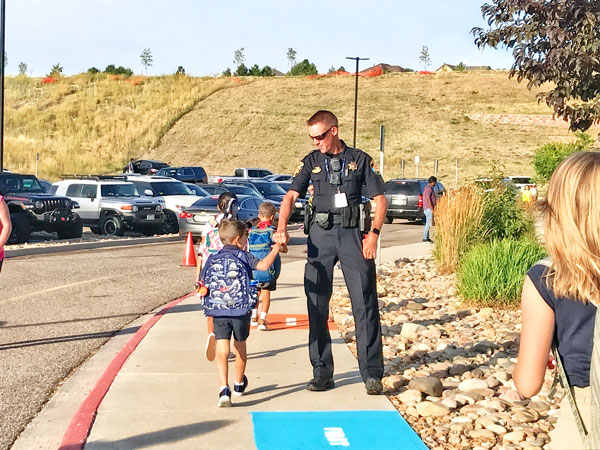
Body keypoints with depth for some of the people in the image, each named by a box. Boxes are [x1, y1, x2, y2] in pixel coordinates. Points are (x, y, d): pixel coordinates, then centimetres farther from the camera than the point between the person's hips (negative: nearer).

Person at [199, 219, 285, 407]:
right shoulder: (243, 256, 1)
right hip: (241, 309, -1)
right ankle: (239, 384, 38)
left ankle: (224, 389, -21)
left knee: (222, 349, -3)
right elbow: (263, 265, -15)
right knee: (240, 346, 19)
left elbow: (204, 286, 10)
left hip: (217, 310, 1)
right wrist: (275, 249, -2)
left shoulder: (212, 259, 11)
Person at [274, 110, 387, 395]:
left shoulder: (359, 160, 7)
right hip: (321, 235, 2)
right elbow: (291, 196, 0)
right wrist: (282, 227, -17)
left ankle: (372, 373, -1)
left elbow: (380, 199, 6)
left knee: (365, 303, -6)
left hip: (353, 234, -2)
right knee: (317, 306, 2)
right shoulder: (311, 162, 11)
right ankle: (322, 373, 11)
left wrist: (374, 234, -7)